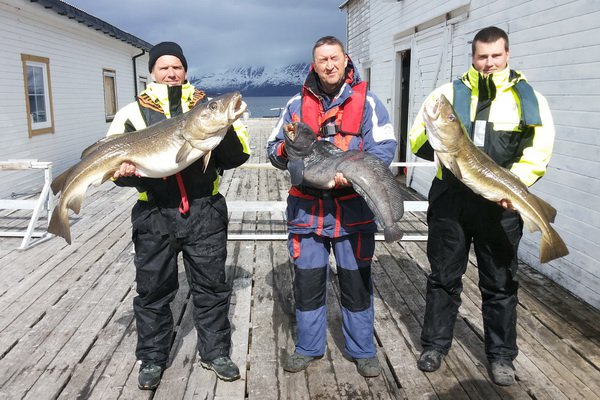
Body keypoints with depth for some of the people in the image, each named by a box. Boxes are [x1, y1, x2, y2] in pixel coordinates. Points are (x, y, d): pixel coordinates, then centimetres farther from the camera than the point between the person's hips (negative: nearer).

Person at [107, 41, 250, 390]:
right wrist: (124, 171, -19)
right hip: (155, 215, 0)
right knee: (153, 290, 10)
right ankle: (152, 358, 30)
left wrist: (226, 130, -17)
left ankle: (215, 352, 29)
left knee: (212, 285, 10)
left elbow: (236, 157, 1)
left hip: (205, 212, 1)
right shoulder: (134, 113, 6)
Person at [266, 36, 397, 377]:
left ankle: (363, 350, 28)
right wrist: (287, 149, -15)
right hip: (307, 208, 2)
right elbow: (274, 150, 8)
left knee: (357, 283, 9)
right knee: (307, 282, 10)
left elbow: (385, 147, -8)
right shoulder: (298, 103, 8)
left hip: (353, 209, -2)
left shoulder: (366, 101, 2)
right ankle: (309, 348, 30)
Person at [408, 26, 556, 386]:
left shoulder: (529, 98, 4)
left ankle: (501, 356, 26)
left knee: (501, 283, 9)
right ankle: (435, 345, 27)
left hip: (500, 205, 0)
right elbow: (417, 137, 2)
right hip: (450, 199, 1)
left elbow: (540, 150, -4)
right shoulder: (448, 93, 7)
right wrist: (438, 145, -20)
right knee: (443, 276, 11)